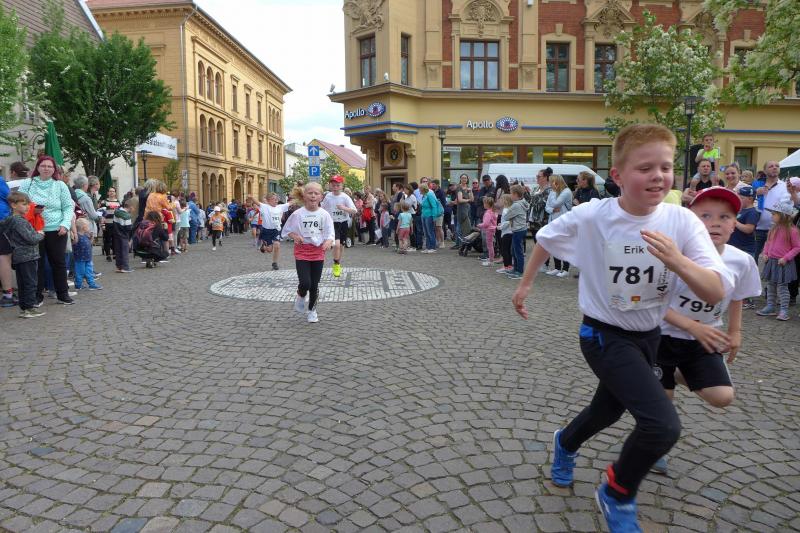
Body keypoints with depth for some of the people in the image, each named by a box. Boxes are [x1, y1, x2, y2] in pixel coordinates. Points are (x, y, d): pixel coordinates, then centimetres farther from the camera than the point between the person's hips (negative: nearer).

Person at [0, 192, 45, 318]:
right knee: (30, 283, -5)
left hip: (19, 257, 10)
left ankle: (23, 307, 19)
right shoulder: (19, 221, -16)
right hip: (27, 256, -9)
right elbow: (30, 239, -19)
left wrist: (36, 234, 13)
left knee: (22, 284, 13)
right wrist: (40, 235, 1)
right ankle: (29, 308, -2)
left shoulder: (10, 220, 13)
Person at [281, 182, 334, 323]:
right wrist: (295, 236, -15)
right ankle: (300, 297, 21)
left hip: (318, 253, 1)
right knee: (305, 283, -14)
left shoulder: (324, 214, -5)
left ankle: (312, 309, 29)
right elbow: (287, 230, 4)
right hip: (302, 252, -1)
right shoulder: (298, 214, -7)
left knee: (314, 285, 8)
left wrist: (328, 242, -26)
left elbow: (330, 234, -5)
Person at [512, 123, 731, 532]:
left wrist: (678, 261, -36)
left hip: (648, 336, 5)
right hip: (604, 334, -4)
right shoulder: (590, 216, -21)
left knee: (609, 410, 24)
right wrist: (525, 284, 7)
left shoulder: (682, 221, -16)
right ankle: (617, 495, 11)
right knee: (664, 424, -19)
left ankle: (565, 443, 59)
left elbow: (716, 294, -18)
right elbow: (546, 238, 0)